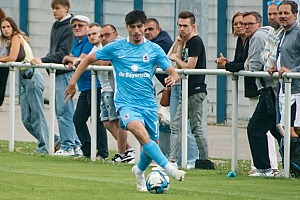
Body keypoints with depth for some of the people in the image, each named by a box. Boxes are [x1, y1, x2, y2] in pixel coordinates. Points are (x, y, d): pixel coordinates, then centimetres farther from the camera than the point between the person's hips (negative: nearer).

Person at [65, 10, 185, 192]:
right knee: (141, 133, -30)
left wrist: (172, 78, -27)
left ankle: (139, 171, 39)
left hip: (148, 103, 3)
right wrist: (73, 83, 9)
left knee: (151, 143, 6)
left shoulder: (154, 49, 3)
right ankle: (169, 168, -34)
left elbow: (172, 72, -2)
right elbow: (88, 59, 12)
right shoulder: (116, 47, 2)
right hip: (126, 103, -3)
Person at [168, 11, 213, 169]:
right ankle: (172, 160, 12)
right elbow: (180, 67, 13)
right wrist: (180, 46, 7)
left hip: (196, 90, -10)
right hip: (187, 91, 10)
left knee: (196, 127, -7)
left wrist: (175, 58, -1)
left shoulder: (196, 42, -12)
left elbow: (189, 67, -18)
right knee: (176, 126, 10)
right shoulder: (186, 43, 17)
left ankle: (204, 159, -4)